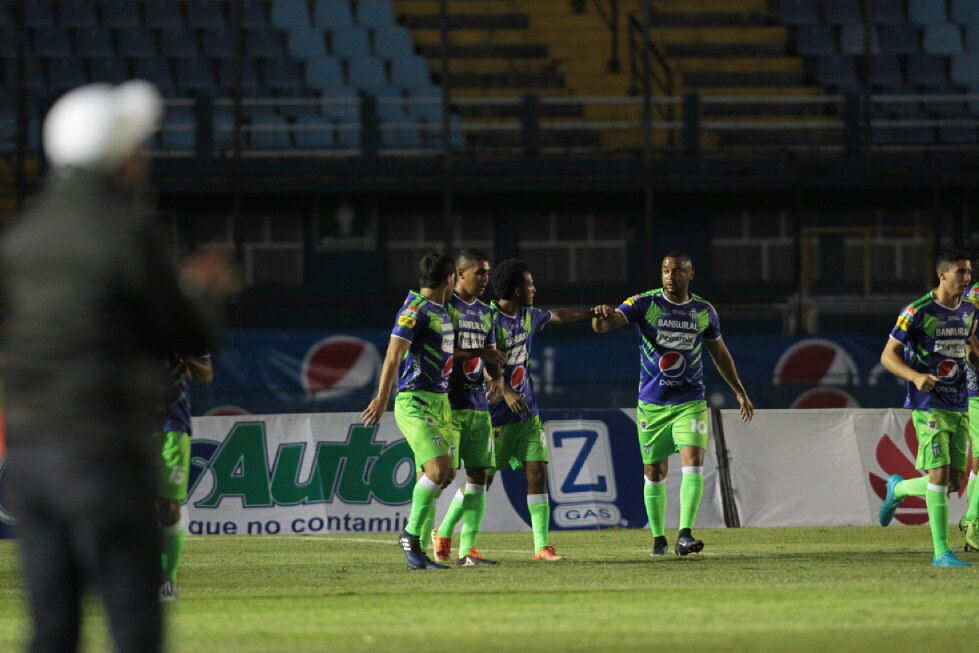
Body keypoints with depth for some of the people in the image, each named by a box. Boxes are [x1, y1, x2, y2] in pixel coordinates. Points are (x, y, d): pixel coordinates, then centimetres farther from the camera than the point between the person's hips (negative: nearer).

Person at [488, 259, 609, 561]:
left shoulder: (528, 316, 10)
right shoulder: (490, 319, -15)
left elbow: (558, 316, 32)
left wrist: (591, 312, 27)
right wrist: (506, 394, -33)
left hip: (526, 412, 7)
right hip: (497, 412, -7)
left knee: (537, 471, -4)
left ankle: (541, 546, -4)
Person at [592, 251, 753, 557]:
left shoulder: (705, 312, 3)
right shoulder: (645, 304, -4)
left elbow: (719, 353, 19)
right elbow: (605, 324, -15)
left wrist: (739, 392, 23)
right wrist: (602, 317, -40)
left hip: (690, 402, 0)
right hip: (651, 403, 0)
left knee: (693, 464, -17)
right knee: (654, 474, 5)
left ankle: (685, 535, -21)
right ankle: (659, 538, 20)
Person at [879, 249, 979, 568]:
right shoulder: (918, 311, -9)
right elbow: (888, 356, -7)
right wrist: (916, 376, -24)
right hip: (929, 406, -6)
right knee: (940, 474, -14)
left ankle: (899, 488, 34)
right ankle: (942, 551, -8)